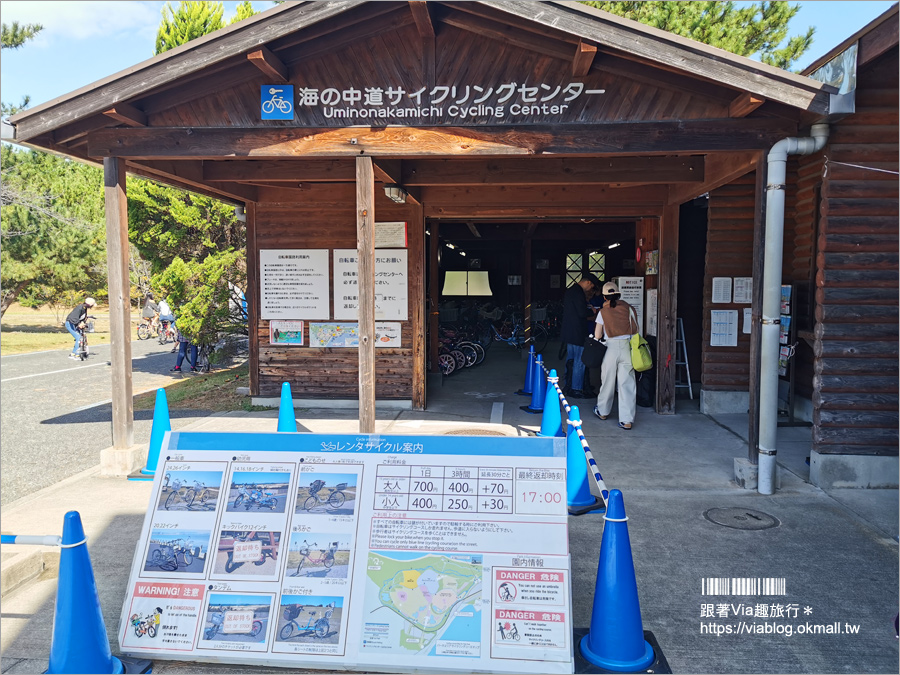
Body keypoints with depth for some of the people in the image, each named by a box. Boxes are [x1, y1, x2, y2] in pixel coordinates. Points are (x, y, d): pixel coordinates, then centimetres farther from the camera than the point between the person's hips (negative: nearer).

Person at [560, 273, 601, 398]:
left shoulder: (569, 291, 14)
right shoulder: (578, 293, -18)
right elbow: (582, 313, -22)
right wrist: (592, 311, -5)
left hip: (568, 332, 10)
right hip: (577, 334, -10)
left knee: (570, 359, 17)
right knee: (579, 361, -4)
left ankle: (568, 386, 24)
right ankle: (576, 389, 0)